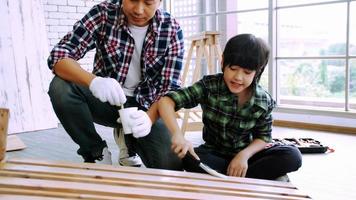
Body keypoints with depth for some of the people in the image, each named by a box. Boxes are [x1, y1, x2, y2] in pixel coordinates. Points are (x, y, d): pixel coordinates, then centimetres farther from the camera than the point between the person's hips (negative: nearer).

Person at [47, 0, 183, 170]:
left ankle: (130, 141, 12)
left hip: (144, 107, 0)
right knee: (60, 87, -28)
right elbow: (59, 55, -21)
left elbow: (170, 87, -15)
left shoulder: (172, 30, -13)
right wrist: (93, 81, -41)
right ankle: (97, 152, -5)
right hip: (105, 98, 1)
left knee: (170, 165, -23)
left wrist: (149, 117, -36)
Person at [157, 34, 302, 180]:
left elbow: (263, 137, -1)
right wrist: (177, 135, -43)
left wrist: (244, 154, -22)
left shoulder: (264, 101, -12)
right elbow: (166, 102, -25)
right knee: (188, 159, -34)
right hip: (214, 154, -1)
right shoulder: (208, 87, -18)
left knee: (292, 156, -21)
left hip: (245, 154, 2)